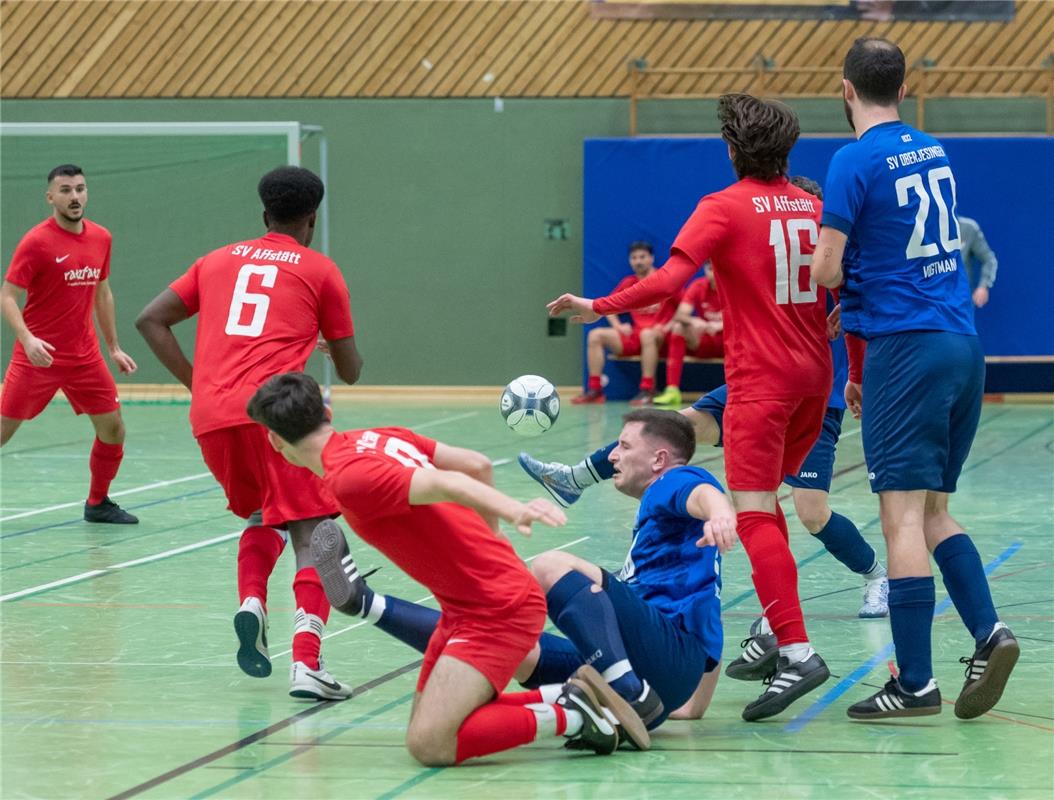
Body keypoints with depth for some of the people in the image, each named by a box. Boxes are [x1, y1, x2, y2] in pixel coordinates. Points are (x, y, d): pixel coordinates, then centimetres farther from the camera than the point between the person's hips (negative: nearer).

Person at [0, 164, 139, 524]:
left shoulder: (101, 238, 5)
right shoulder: (36, 241, -12)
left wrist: (113, 347, 17)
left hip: (85, 356, 5)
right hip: (39, 355, -5)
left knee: (113, 429, 4)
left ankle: (98, 503, 22)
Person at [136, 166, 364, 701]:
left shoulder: (218, 261, 23)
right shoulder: (320, 271, 13)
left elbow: (150, 321, 16)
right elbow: (350, 371, 16)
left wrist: (195, 382, 17)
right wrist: (350, 359, 39)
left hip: (211, 419, 4)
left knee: (262, 517, 27)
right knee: (311, 535, -5)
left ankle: (251, 604, 0)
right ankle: (306, 664, -23)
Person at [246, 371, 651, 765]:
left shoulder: (349, 475, -18)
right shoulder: (382, 437, 8)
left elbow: (444, 484, -31)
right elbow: (478, 465, 14)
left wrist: (514, 509, -47)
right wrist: (489, 535, 30)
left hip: (496, 611, -10)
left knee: (429, 745, -17)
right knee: (425, 728, 13)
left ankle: (571, 715, -7)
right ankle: (569, 697, 10)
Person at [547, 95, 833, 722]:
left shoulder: (724, 209, -6)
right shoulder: (814, 207, 11)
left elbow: (669, 279, -18)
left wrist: (599, 307, -9)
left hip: (761, 379, -7)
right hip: (813, 375, 7)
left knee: (753, 514, -12)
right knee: (767, 500, 22)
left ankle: (798, 652, -26)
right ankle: (779, 632, 20)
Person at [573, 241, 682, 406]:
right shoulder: (628, 283, 14)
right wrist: (618, 326, 5)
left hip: (660, 338, -6)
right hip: (633, 337, 6)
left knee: (647, 334, -40)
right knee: (595, 335, -11)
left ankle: (647, 391, -38)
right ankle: (594, 390, -17)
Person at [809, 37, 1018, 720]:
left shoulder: (856, 161, -8)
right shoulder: (935, 154, 15)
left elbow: (828, 272, -12)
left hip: (907, 348, -7)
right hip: (963, 345, 7)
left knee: (904, 515, -6)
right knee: (933, 510, 15)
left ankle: (916, 682, -8)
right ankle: (988, 631, -2)